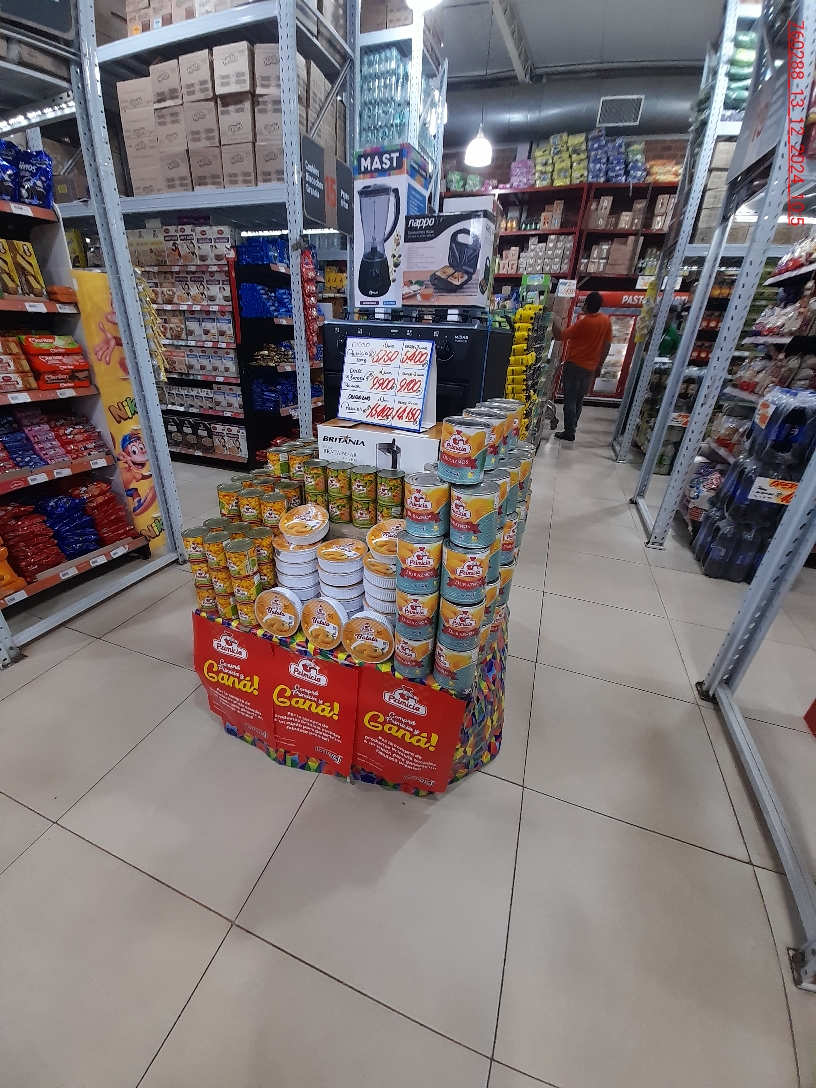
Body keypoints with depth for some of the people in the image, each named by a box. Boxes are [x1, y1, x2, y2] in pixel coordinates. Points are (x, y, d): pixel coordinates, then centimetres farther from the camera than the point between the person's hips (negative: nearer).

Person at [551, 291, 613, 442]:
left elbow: (560, 336, -14)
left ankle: (569, 432, -3)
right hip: (590, 367, 7)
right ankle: (571, 429, 18)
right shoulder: (606, 320, 4)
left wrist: (555, 321, 2)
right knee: (578, 400, 13)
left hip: (574, 365, -7)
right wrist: (599, 365, 19)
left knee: (570, 400, -3)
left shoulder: (583, 321, -15)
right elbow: (607, 345, 10)